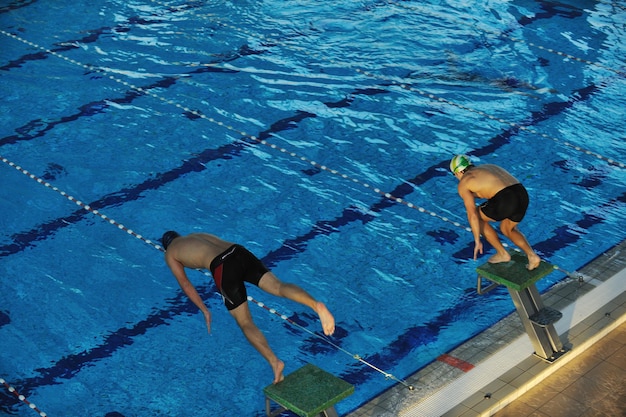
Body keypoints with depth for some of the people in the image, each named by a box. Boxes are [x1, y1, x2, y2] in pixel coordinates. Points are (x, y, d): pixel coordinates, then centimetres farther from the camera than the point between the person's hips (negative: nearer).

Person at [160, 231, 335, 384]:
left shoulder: (170, 254, 23)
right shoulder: (198, 235, 38)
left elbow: (185, 285, 22)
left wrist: (205, 311, 26)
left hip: (223, 268, -5)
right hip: (239, 252, 5)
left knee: (245, 323, -2)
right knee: (278, 286, -11)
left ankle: (274, 362, -18)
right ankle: (316, 305, -38)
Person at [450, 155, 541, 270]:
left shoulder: (463, 183, 11)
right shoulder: (490, 167, 32)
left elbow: (472, 214, 4)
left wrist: (477, 241, 7)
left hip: (505, 201, -7)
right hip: (523, 195, 7)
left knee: (477, 217, 22)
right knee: (507, 229, 32)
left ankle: (502, 253, 24)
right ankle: (532, 256, 14)